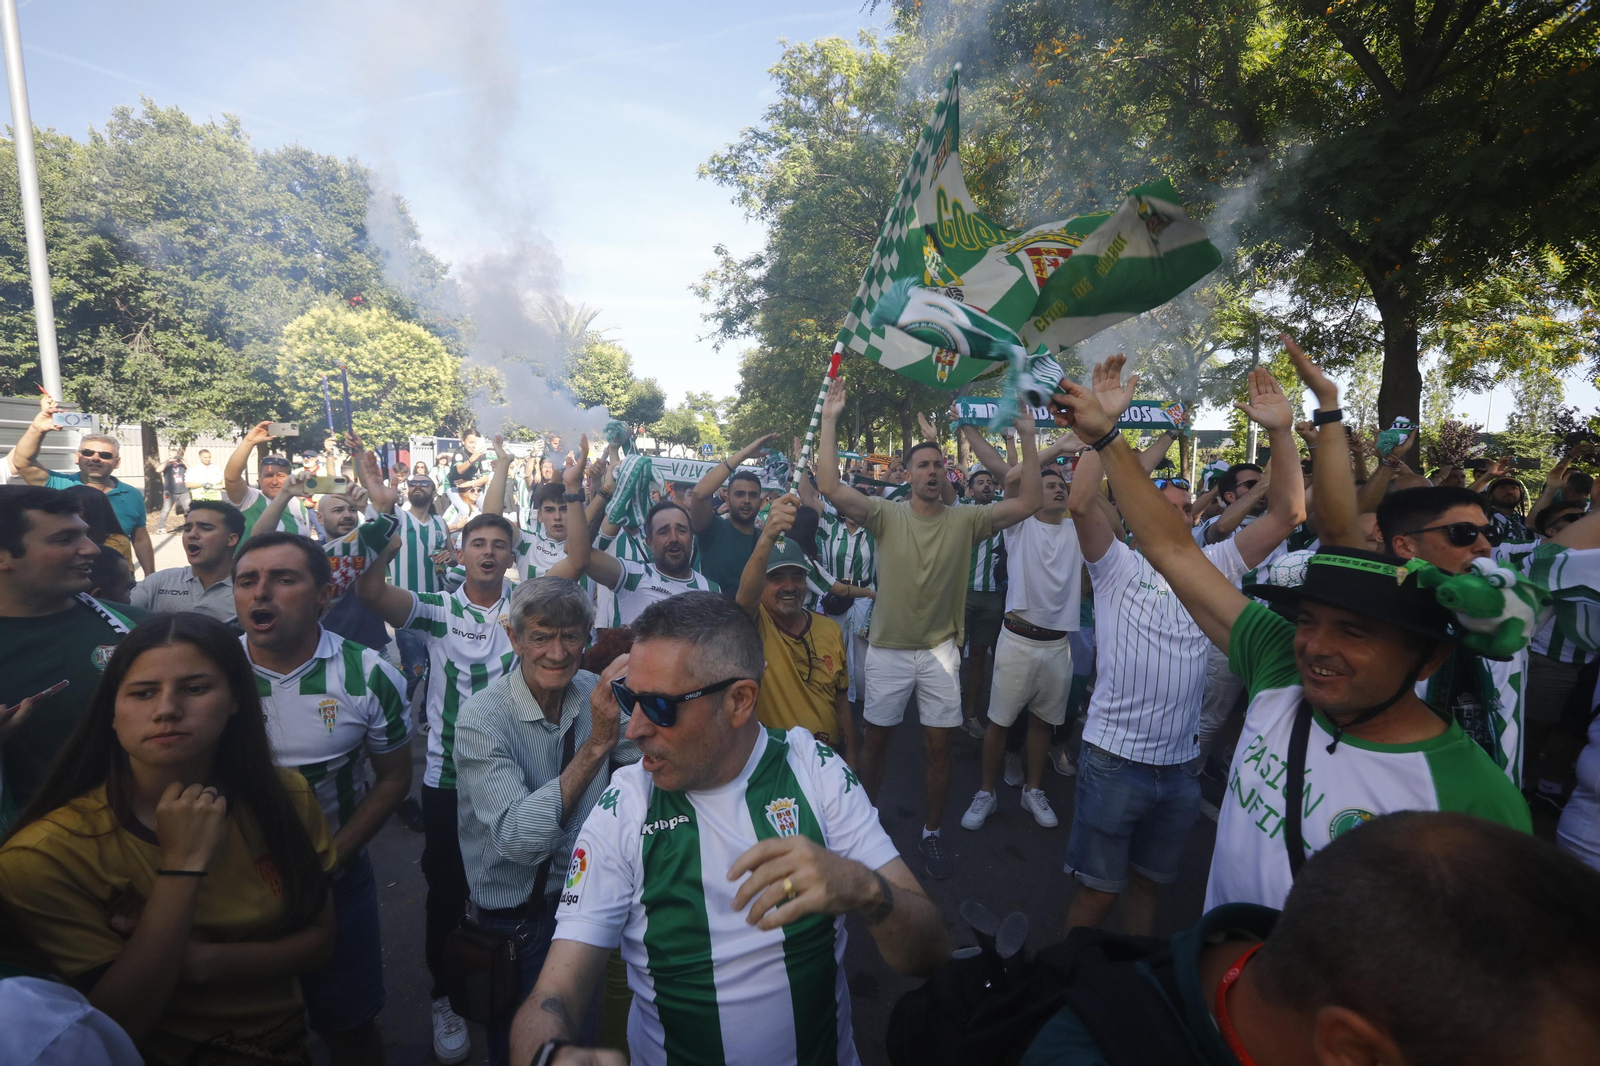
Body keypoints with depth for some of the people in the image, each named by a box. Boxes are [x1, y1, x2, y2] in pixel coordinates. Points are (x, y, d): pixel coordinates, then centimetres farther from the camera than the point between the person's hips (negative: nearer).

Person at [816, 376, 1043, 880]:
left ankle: (932, 834, 30)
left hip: (939, 649, 1)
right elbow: (830, 487, -20)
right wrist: (829, 420, -23)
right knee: (876, 740, 13)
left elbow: (1030, 501, -11)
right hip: (887, 648, -1)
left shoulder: (965, 520, -3)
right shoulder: (887, 516, -7)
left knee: (938, 745, 9)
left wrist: (1027, 435, -17)